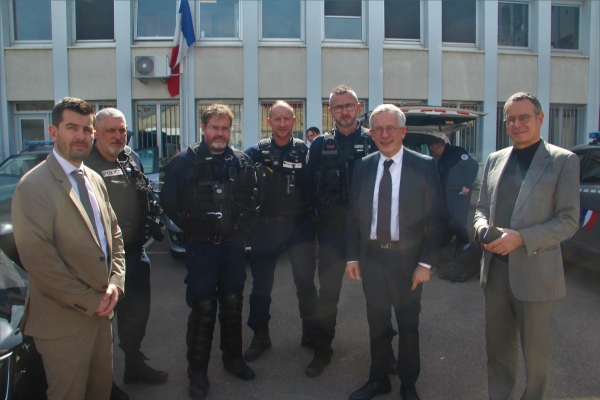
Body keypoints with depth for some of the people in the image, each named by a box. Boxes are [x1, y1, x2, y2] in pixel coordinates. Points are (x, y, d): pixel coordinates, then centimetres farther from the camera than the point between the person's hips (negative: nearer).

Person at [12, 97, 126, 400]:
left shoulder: (95, 180, 10)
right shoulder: (33, 186, -14)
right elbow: (37, 258, -20)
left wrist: (115, 282, -2)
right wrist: (88, 301, -16)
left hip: (101, 313, 7)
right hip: (63, 322, -6)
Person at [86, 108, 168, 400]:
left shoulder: (133, 159, 8)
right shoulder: (85, 164, -13)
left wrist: (154, 223, 15)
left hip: (135, 252, 7)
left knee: (137, 312, 19)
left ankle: (134, 365, 41)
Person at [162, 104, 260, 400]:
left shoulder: (241, 161, 5)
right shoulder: (185, 161, -5)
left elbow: (252, 198, 12)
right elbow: (169, 201, -3)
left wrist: (243, 227, 4)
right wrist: (190, 228, -1)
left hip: (234, 245, 4)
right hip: (201, 246, -3)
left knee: (232, 303, 13)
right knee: (203, 308, -1)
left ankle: (232, 357, 32)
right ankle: (197, 372, 14)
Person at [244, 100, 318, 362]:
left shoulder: (304, 151, 1)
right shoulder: (256, 152, 1)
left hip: (299, 224, 0)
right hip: (266, 225, 0)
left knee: (306, 281, 7)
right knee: (261, 284, 7)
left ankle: (310, 332, 26)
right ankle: (260, 336, 23)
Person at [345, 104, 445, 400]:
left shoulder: (424, 166, -6)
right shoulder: (362, 166, 3)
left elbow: (435, 218, -7)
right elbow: (354, 215, 6)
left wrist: (426, 263, -11)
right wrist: (352, 256, 1)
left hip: (407, 258, -2)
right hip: (371, 256, 3)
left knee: (408, 325, 12)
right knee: (377, 322, 15)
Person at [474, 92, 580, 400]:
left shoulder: (563, 161, -4)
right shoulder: (494, 160, 10)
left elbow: (569, 221, -9)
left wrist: (521, 238, -20)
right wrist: (482, 226, -7)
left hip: (534, 272, -4)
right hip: (495, 269, 5)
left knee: (535, 349, 11)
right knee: (497, 346, 16)